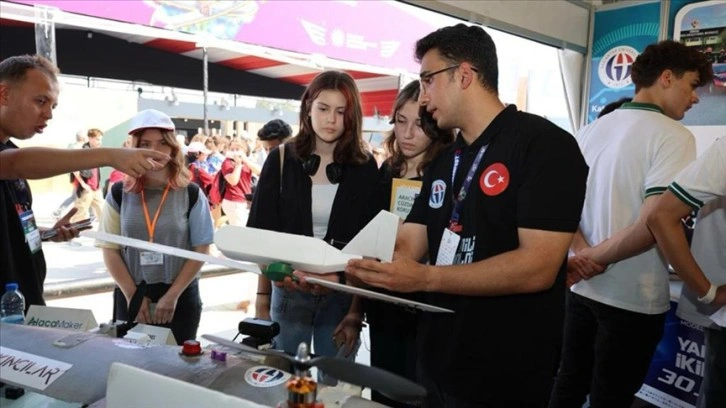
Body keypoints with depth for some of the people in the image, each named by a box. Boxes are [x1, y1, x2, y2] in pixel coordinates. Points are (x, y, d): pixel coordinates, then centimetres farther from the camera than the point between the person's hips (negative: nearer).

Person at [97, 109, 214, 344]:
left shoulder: (191, 194, -4)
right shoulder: (119, 194, 0)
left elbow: (201, 250, -5)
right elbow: (109, 249, 1)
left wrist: (172, 296, -10)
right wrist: (132, 296, -7)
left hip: (181, 297, -1)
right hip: (130, 297, 1)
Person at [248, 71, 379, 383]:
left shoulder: (364, 168, -2)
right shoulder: (282, 159, -1)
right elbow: (262, 234, 1)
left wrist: (356, 311, -8)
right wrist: (262, 298, -2)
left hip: (341, 296, 0)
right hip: (288, 292, 1)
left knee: (334, 384, 11)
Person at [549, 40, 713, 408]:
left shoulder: (590, 130, 7)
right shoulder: (674, 136, -14)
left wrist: (583, 252, -6)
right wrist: (596, 259, -14)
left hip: (582, 289, 6)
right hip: (633, 298, -6)